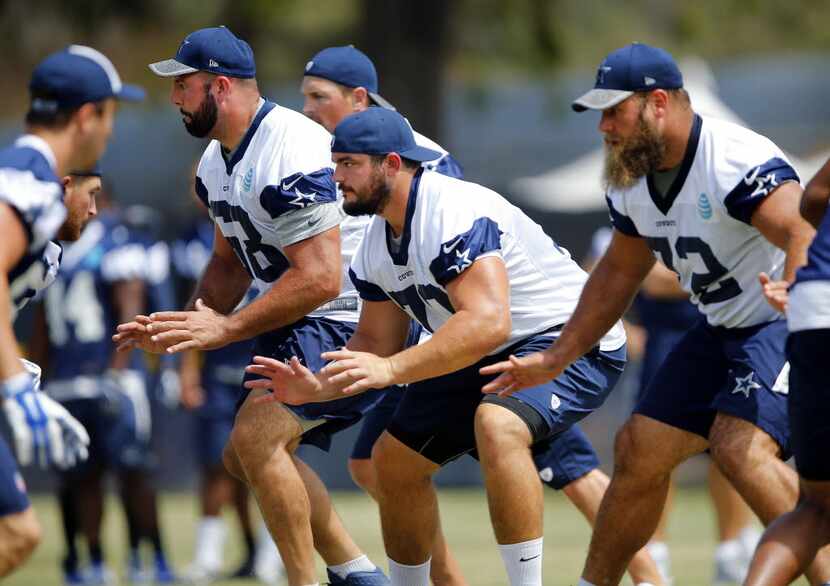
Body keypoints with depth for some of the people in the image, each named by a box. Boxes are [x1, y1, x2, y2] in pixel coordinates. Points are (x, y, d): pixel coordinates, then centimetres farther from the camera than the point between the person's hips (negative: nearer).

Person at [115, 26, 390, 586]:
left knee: (255, 437, -22)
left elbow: (320, 279, -30)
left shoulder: (291, 153, -26)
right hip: (302, 327, 11)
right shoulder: (216, 162, 6)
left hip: (357, 320, -11)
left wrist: (226, 328, -26)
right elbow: (230, 261, 19)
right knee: (246, 454, 14)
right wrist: (186, 324, 2)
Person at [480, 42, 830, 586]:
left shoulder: (737, 160, -25)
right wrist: (556, 359, 19)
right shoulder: (631, 180, 4)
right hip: (724, 331, 9)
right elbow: (619, 274, 19)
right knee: (640, 449, 10)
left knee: (740, 445, -29)